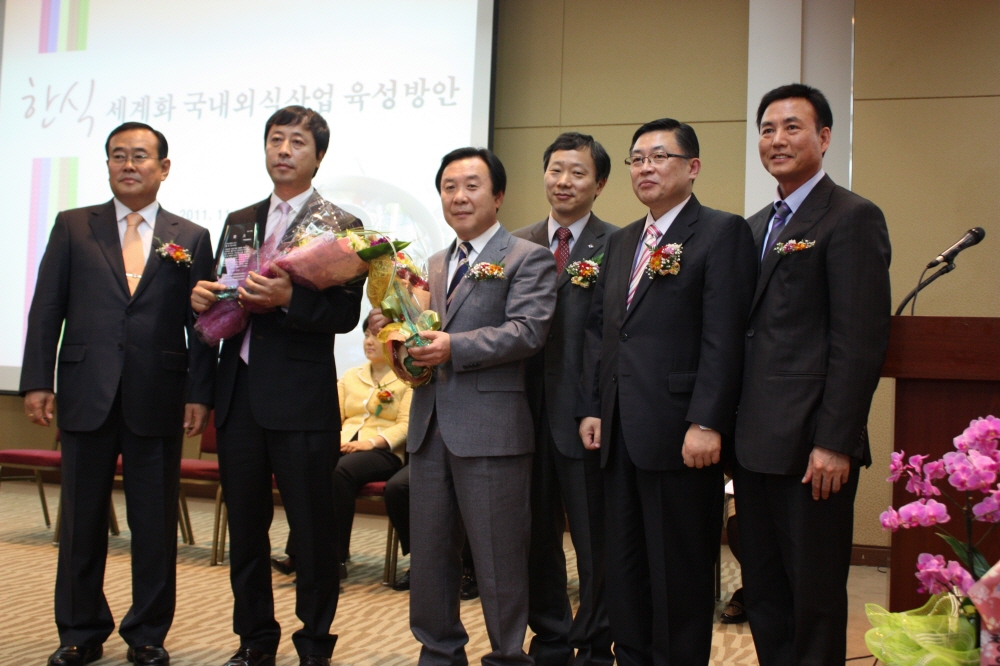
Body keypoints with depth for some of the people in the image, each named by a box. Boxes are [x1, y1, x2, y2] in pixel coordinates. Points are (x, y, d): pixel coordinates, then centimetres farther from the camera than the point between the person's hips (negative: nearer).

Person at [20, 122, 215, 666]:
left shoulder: (191, 238, 8)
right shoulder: (73, 227, 9)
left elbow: (203, 323, 4)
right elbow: (47, 309, 6)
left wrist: (199, 394, -3)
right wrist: (37, 382, -2)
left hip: (158, 399, -1)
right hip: (86, 395, 1)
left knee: (155, 521, 6)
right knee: (81, 518, 10)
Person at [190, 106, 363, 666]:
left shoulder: (341, 227, -3)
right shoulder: (240, 221, 15)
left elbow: (346, 314, -11)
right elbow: (226, 293, 16)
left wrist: (288, 299, -26)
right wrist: (204, 296, -6)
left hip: (301, 399, -5)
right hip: (239, 394, 6)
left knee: (313, 530, 3)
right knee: (245, 525, 13)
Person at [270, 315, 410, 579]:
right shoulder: (350, 377, 25)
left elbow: (407, 424, -5)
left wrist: (372, 442, -18)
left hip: (384, 452, -4)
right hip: (343, 446, 4)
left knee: (340, 471, -36)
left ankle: (336, 556, -29)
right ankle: (297, 554, -31)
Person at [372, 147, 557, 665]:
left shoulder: (527, 259, -3)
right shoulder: (436, 264, 20)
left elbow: (528, 331, -16)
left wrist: (453, 347, -23)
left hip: (490, 428, -7)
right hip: (430, 427, 7)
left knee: (498, 557, 3)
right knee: (429, 553, 15)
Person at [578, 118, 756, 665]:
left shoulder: (722, 233, -4)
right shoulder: (620, 243, 18)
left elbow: (723, 337, -13)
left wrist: (707, 424, -19)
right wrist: (590, 408, 8)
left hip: (680, 433, -7)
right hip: (619, 432, 7)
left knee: (679, 571, 3)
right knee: (623, 565, 14)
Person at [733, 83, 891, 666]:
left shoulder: (852, 218, -8)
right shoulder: (758, 225, 17)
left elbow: (862, 340, -15)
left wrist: (835, 443, -19)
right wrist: (731, 425, 12)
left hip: (812, 446, -8)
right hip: (756, 443, 8)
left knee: (815, 596, 3)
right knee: (763, 594, 15)